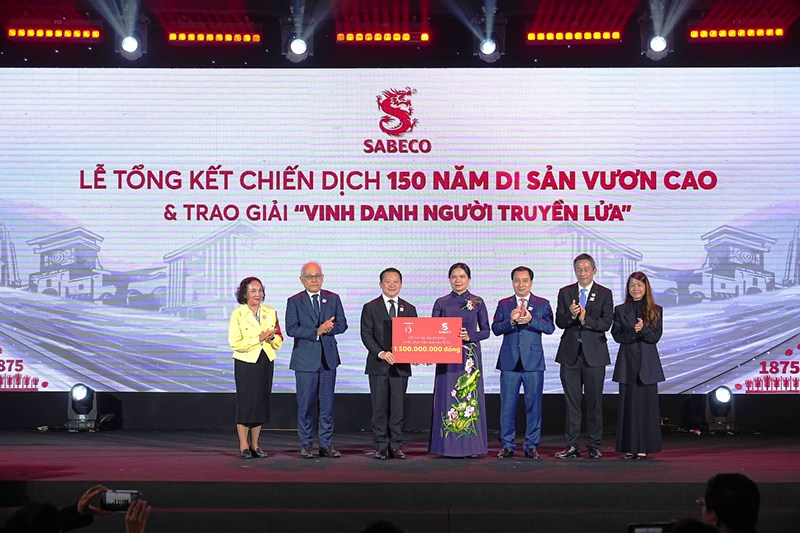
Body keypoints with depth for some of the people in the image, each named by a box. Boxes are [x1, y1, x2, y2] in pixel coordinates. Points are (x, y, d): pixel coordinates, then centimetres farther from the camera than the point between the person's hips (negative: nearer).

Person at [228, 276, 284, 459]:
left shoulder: (271, 312, 7)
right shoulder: (237, 314, -5)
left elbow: (279, 342, 10)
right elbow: (235, 343, -12)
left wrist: (272, 336, -13)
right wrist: (259, 338, -18)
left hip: (266, 362, 4)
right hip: (246, 363, -4)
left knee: (261, 402, 5)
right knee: (245, 402, -4)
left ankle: (254, 445, 14)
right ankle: (243, 446, 4)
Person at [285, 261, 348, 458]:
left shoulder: (333, 298, 9)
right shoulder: (294, 301, 0)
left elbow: (342, 325, 5)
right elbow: (291, 329, -10)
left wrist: (327, 328, -15)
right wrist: (317, 331, -17)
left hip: (328, 357, 3)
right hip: (305, 359, -3)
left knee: (327, 403, 6)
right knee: (306, 404, 1)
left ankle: (326, 444, 13)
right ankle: (306, 445, 10)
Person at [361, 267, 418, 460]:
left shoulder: (409, 309, 11)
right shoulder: (370, 308, 3)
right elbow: (366, 335, -5)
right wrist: (381, 353, -18)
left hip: (401, 366, 2)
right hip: (378, 365, -2)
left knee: (398, 407, 4)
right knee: (379, 407, 2)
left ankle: (396, 446, 11)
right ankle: (381, 446, 9)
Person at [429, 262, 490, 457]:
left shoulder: (477, 302, 6)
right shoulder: (441, 303, 7)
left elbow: (485, 331, 5)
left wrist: (470, 336, -14)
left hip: (470, 355, 0)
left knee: (470, 396, -2)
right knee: (448, 396, -2)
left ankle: (470, 445, 4)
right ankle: (448, 445, 4)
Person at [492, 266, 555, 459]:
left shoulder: (542, 304, 8)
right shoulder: (503, 304, 10)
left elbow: (550, 328, -6)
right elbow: (495, 328, -2)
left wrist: (530, 319, -19)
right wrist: (510, 321, -19)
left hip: (533, 363, -1)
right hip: (509, 362, 1)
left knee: (534, 404, 2)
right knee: (507, 405, 3)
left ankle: (531, 445, 11)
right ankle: (507, 445, 12)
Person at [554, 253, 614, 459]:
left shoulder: (605, 294, 3)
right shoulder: (565, 292, 9)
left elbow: (606, 323, -6)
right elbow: (559, 322, 1)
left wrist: (585, 319, -19)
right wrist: (570, 315, -18)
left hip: (594, 353, -2)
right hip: (570, 353, 2)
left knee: (594, 401, 2)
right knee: (571, 401, 4)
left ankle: (594, 446, 10)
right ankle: (571, 446, 9)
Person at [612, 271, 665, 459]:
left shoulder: (655, 310, 6)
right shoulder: (620, 310, 8)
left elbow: (656, 336, -2)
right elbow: (617, 335, 0)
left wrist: (643, 329, -20)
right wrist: (633, 332, -17)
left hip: (647, 363, 0)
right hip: (627, 362, 1)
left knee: (646, 404, -2)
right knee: (628, 404, 0)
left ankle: (644, 447, 3)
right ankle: (629, 447, 5)